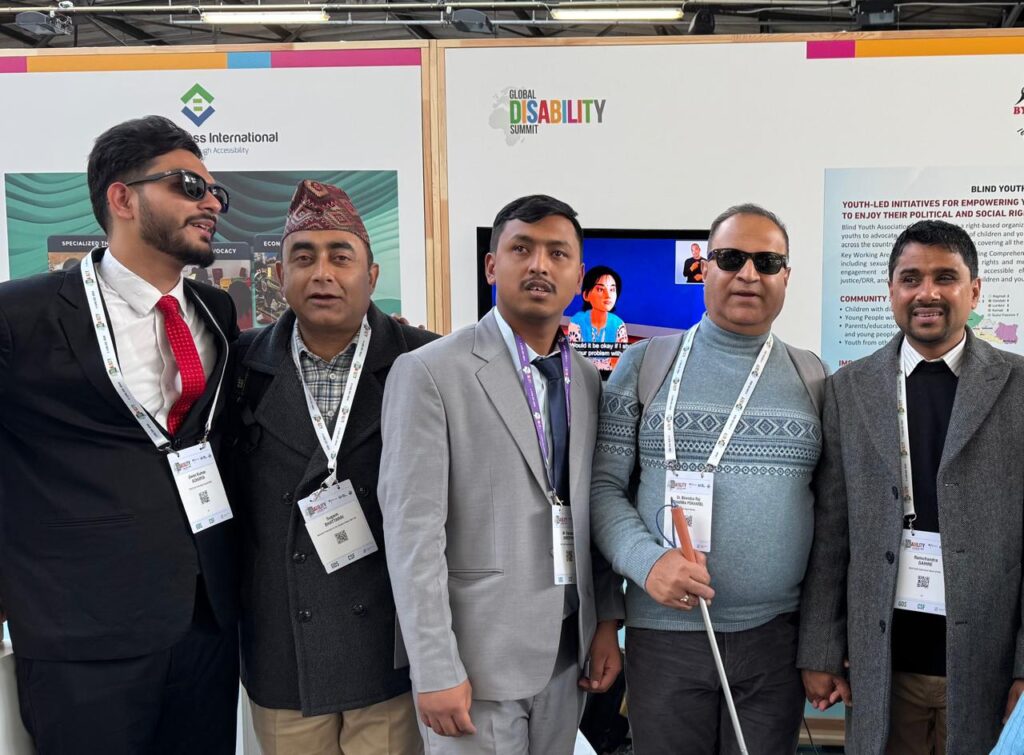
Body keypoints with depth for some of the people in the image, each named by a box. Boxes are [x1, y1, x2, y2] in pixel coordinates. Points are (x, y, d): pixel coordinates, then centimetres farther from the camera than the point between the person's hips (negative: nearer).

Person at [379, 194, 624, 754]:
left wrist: (606, 623, 8)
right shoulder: (429, 372, -11)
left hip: (569, 650, 5)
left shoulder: (586, 380, 8)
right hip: (479, 655, -5)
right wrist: (435, 671, -16)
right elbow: (412, 530, -14)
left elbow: (593, 513, 13)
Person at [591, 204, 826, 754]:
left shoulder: (811, 376, 7)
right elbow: (603, 486, -1)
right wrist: (646, 560, -18)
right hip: (664, 633, -1)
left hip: (778, 637, 2)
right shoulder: (645, 365, 0)